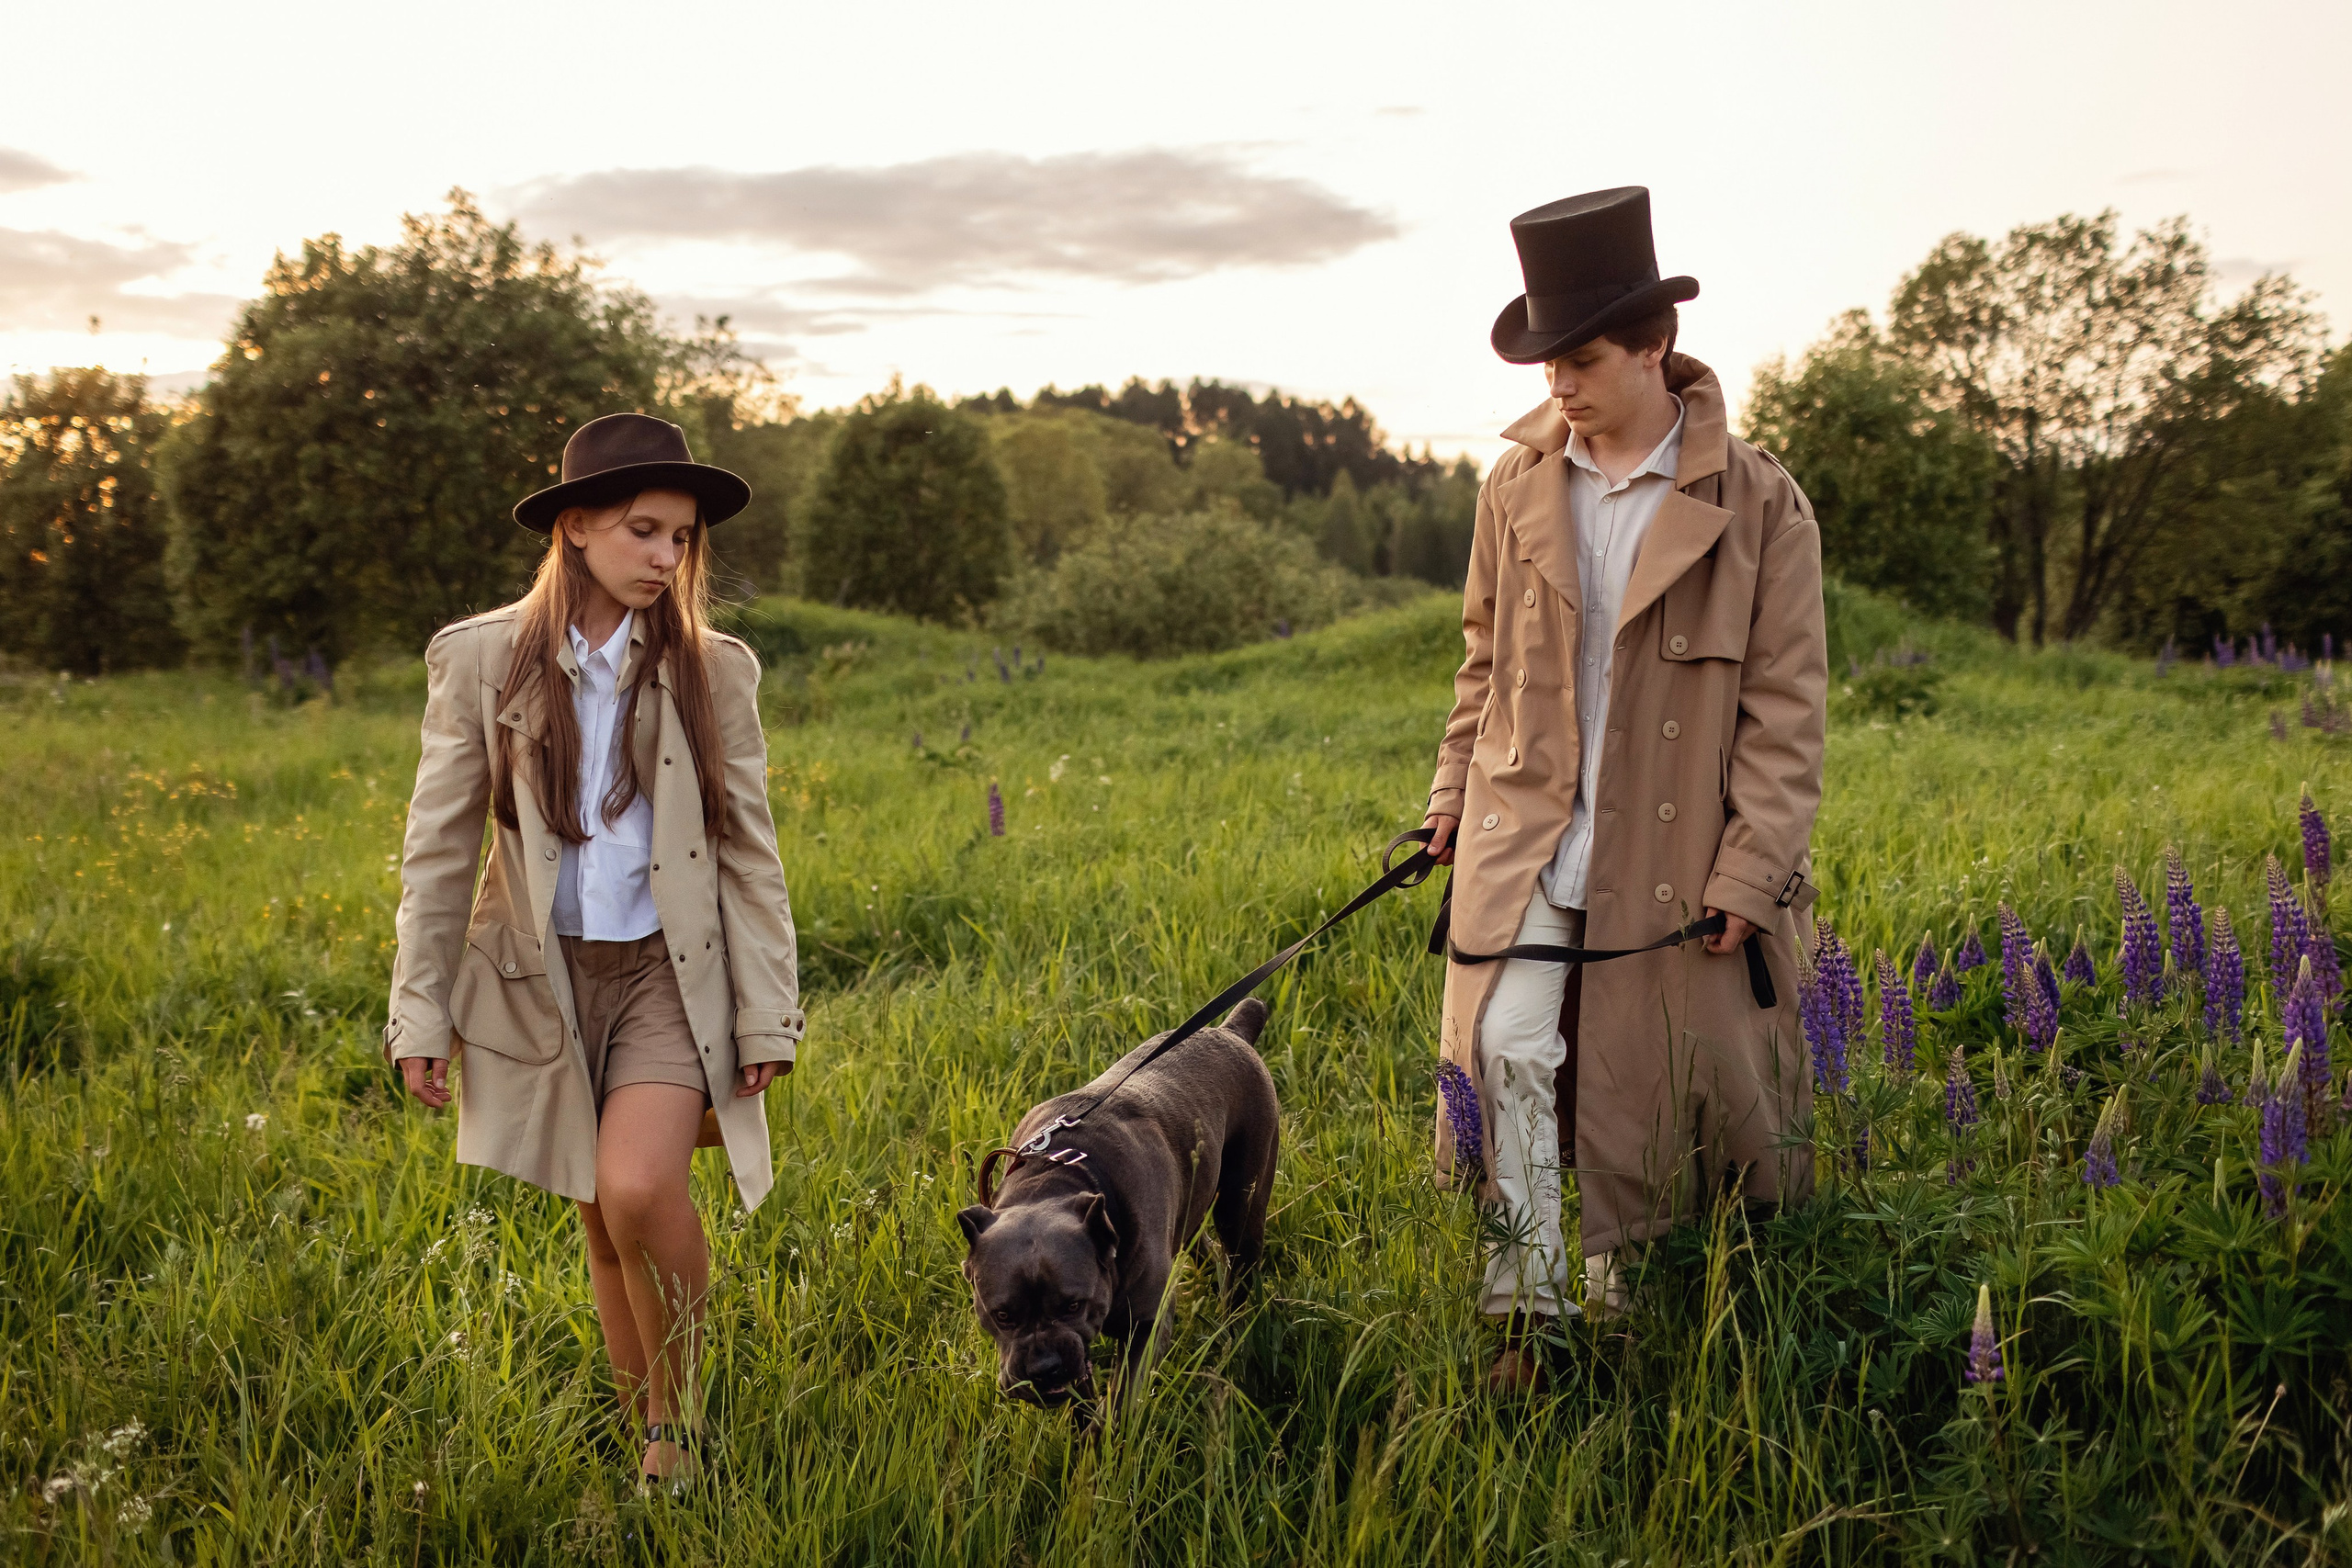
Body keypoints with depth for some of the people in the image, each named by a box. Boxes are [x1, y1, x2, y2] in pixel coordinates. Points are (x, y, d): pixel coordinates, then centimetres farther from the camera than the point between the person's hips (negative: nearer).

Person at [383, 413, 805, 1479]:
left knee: (638, 1188, -22)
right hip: (543, 976, 1)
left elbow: (749, 854, 1)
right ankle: (648, 1428, 29)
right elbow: (438, 848, 2)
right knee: (601, 1224, 10)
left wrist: (768, 1018, -2)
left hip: (671, 972, -1)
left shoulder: (714, 672, -1)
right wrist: (420, 1013, 0)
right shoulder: (479, 660, -1)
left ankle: (682, 1403, 3)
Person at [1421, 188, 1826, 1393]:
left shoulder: (1755, 503, -6)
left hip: (1672, 854, -2)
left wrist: (1752, 870, -8)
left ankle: (1617, 1295, 28)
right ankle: (1528, 1311, 4)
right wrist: (1455, 789, 11)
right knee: (1511, 1050, -10)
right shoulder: (1517, 485, 5)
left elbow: (1786, 702, -4)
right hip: (1527, 838, 2)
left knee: (1654, 1078, 7)